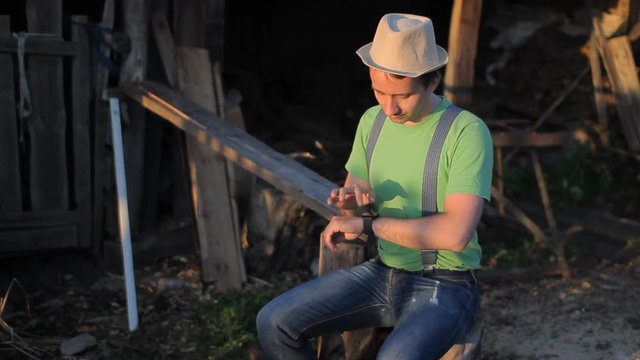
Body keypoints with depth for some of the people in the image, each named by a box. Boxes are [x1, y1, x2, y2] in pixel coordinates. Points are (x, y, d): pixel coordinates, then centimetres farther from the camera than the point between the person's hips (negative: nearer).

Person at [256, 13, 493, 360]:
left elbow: (456, 233, -28)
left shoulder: (468, 132, -18)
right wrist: (350, 203, -13)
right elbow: (356, 202, 12)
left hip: (444, 287, -6)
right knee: (274, 322, -9)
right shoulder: (372, 120, 3)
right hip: (383, 272, 6)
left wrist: (368, 224, -23)